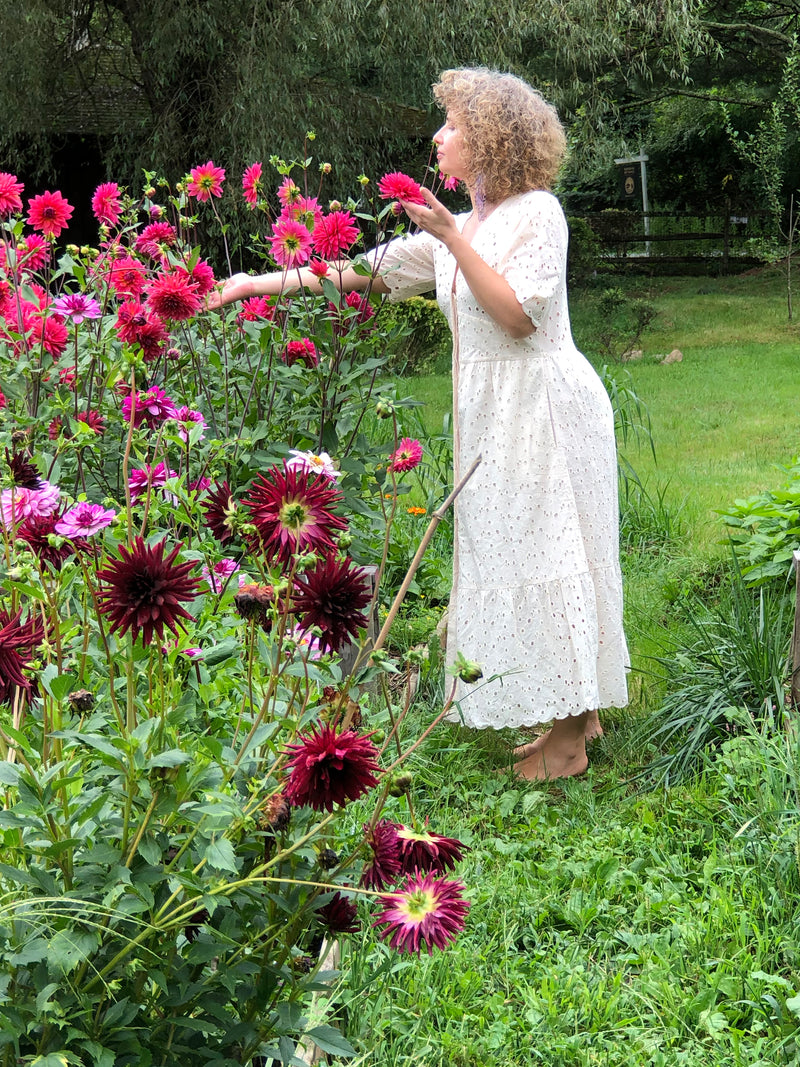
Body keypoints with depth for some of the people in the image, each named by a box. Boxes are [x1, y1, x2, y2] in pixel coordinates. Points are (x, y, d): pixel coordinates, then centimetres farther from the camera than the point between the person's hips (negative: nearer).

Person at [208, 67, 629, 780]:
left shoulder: (536, 211, -8)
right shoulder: (461, 227, 14)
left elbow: (518, 315, -18)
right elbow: (367, 269, 14)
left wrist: (453, 238, -19)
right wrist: (258, 284, 11)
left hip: (543, 402, -8)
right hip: (495, 410, 8)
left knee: (544, 556, -5)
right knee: (516, 555, 9)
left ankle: (567, 740, 3)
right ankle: (577, 713, 18)